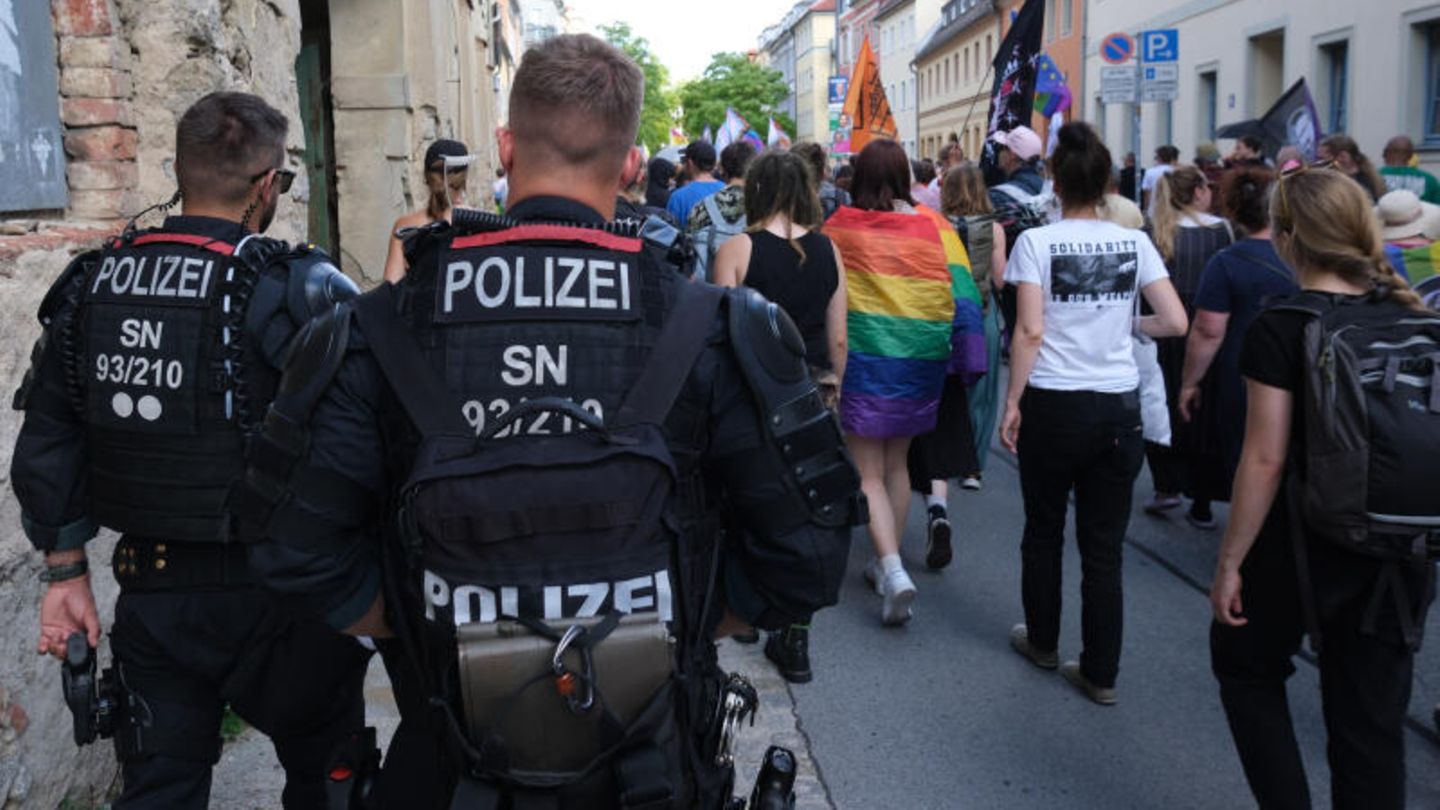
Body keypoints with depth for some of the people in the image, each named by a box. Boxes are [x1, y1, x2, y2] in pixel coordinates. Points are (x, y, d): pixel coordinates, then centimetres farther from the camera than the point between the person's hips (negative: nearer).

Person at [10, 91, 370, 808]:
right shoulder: (296, 290, -17)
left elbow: (46, 446, 7)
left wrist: (64, 571, 14)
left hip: (149, 594, 5)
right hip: (273, 596, -4)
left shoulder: (91, 284, 2)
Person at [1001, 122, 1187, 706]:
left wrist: (1011, 402, -6)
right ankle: (1101, 674, 15)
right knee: (1104, 546, 9)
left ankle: (1043, 642, 35)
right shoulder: (1134, 243, 1)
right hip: (1119, 406, 2)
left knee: (1044, 531, 17)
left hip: (1054, 403, -2)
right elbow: (1175, 322, -3)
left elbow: (1030, 332, -14)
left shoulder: (1037, 242, -7)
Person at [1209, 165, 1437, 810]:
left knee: (1246, 665, 21)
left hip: (1307, 547, -5)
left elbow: (1266, 459, -17)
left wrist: (1229, 562, -9)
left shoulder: (1282, 328, -15)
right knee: (1373, 720, 14)